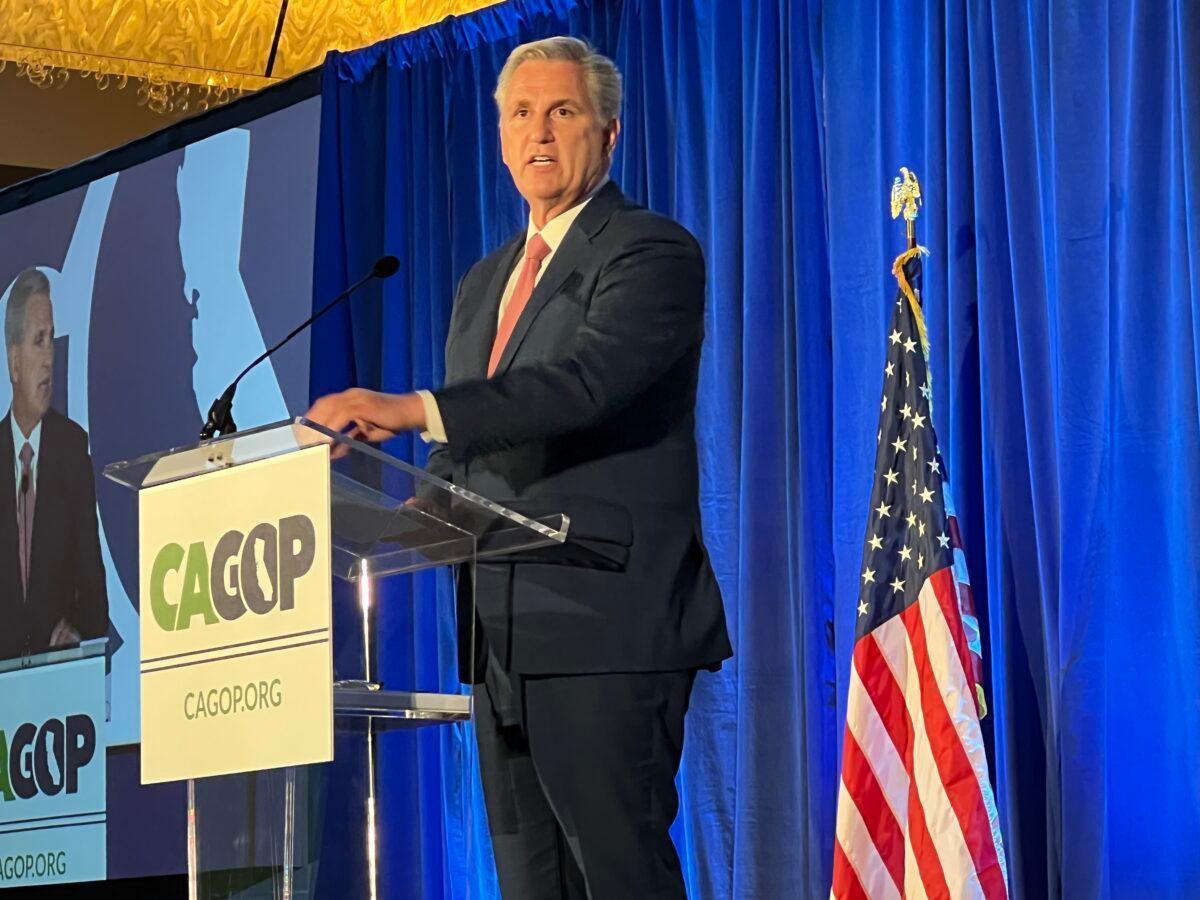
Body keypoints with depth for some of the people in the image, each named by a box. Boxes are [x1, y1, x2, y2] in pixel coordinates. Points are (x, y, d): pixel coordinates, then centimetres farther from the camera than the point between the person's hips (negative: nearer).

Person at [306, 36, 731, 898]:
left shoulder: (654, 253, -6)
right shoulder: (484, 284, 21)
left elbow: (584, 380, -23)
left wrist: (413, 407, -32)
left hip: (607, 631, -8)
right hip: (503, 634, 8)